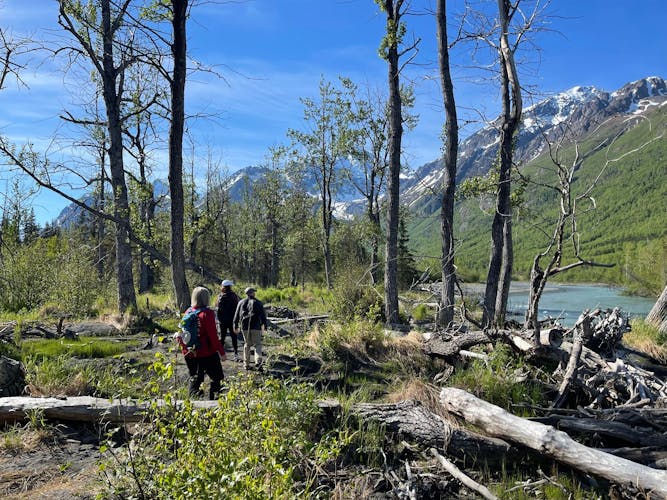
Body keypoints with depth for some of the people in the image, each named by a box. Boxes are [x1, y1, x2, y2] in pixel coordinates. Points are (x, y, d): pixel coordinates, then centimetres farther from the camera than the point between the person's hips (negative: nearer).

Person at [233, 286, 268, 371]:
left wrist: (236, 326, 19)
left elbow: (237, 315, 12)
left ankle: (246, 364, 16)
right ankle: (258, 361, -19)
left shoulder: (241, 302, 10)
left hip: (245, 326, 3)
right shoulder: (258, 302, 3)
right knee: (257, 344, 2)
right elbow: (263, 315, 1)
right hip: (256, 326, -3)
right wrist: (265, 325, 8)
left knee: (247, 344, 15)